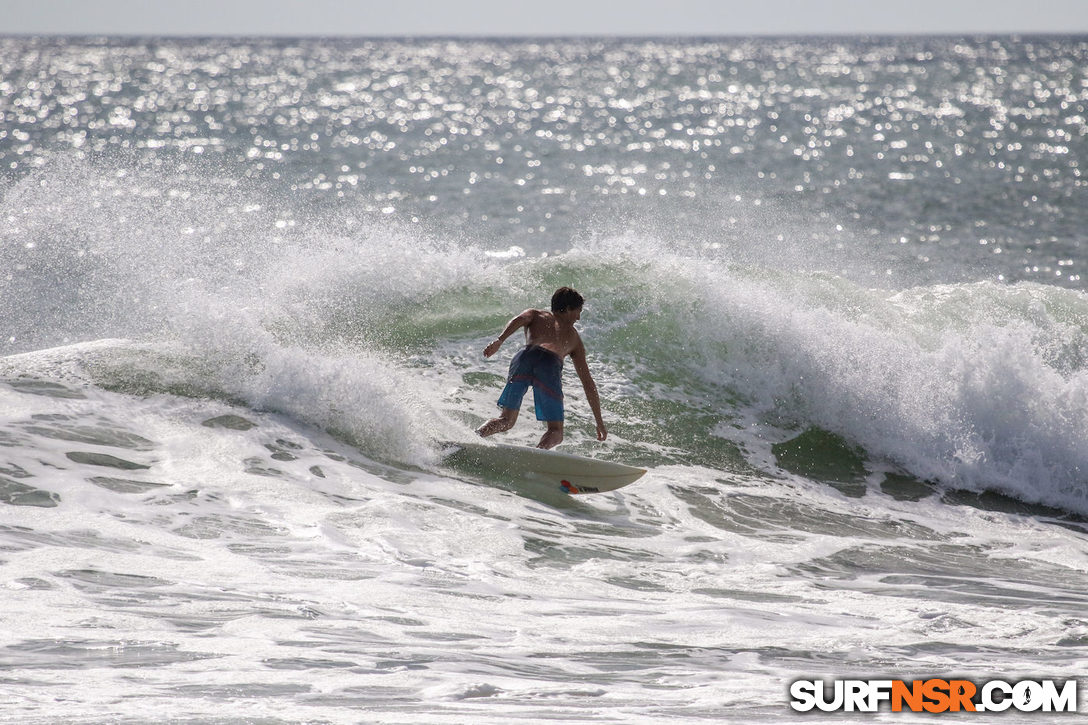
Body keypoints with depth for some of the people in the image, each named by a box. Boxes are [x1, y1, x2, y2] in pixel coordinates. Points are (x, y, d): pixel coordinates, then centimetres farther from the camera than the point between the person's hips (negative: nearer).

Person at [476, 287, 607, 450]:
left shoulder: (536, 315, 35)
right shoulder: (574, 337, 36)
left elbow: (519, 320, 8)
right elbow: (588, 383, 35)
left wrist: (499, 340, -8)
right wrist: (599, 421, 38)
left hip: (525, 356, 1)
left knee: (506, 420, 12)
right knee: (556, 432, 7)